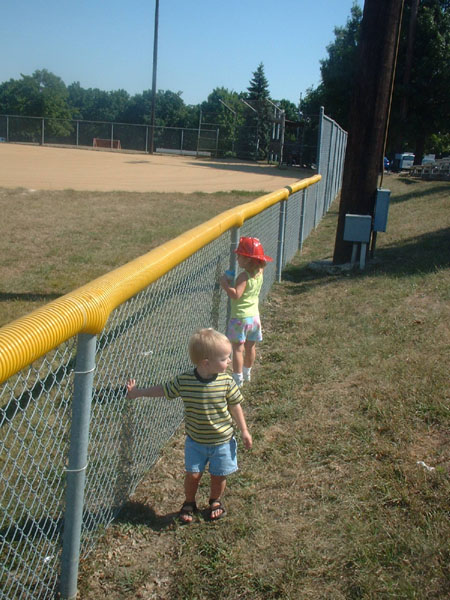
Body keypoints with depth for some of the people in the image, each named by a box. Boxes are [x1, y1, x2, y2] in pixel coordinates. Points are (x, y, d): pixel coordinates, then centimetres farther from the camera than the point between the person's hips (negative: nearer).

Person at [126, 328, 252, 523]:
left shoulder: (226, 381, -17)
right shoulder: (184, 381, -19)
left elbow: (235, 406, -4)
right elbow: (163, 390, -2)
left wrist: (244, 431, 2)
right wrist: (136, 392, -1)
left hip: (222, 440, 0)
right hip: (195, 441, 0)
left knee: (218, 475, 12)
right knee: (192, 474, 6)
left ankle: (216, 501, 42)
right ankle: (189, 503, 35)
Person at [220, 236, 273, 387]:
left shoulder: (244, 276, -22)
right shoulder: (259, 273, 0)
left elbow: (236, 295, -31)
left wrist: (225, 284, -22)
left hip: (240, 317, -8)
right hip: (254, 316, 8)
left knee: (238, 348, 0)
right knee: (250, 347, 19)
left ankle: (237, 378, 3)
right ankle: (247, 373, 34)